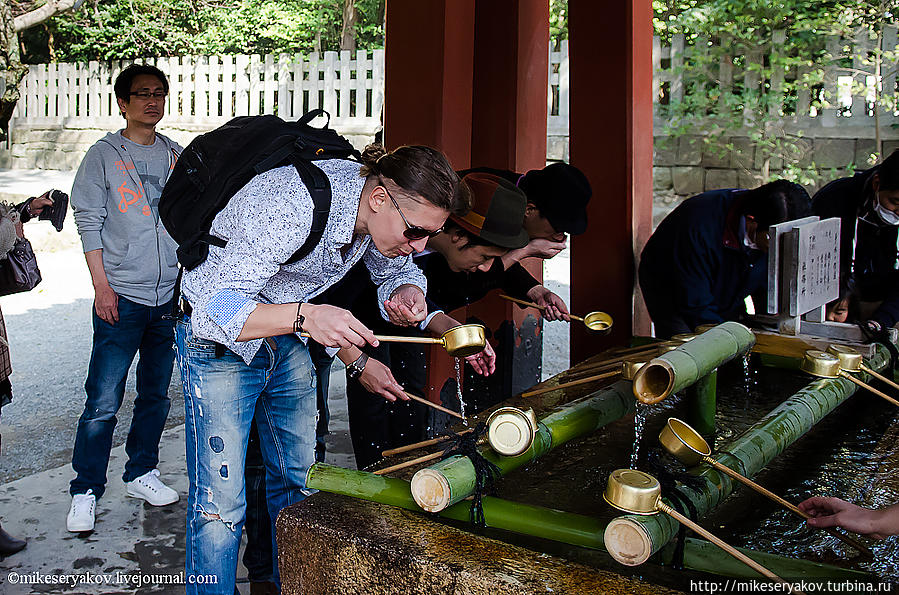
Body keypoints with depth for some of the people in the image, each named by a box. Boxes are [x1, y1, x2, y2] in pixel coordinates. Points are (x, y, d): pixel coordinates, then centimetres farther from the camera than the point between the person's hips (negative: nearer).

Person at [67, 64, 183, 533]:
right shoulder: (104, 156, 1)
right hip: (122, 297, -4)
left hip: (171, 296, 4)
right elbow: (88, 221, -3)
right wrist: (102, 285, -10)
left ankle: (141, 473, 28)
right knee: (103, 402, -5)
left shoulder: (178, 158, 11)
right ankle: (86, 491, 8)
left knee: (156, 394, 13)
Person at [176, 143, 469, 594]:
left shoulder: (381, 209, -12)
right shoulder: (291, 208, -35)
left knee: (298, 482, 13)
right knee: (220, 506, -8)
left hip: (287, 342, 7)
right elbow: (217, 310, -37)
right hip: (221, 345, -7)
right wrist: (304, 316, -52)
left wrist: (405, 292, -17)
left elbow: (396, 270, 7)